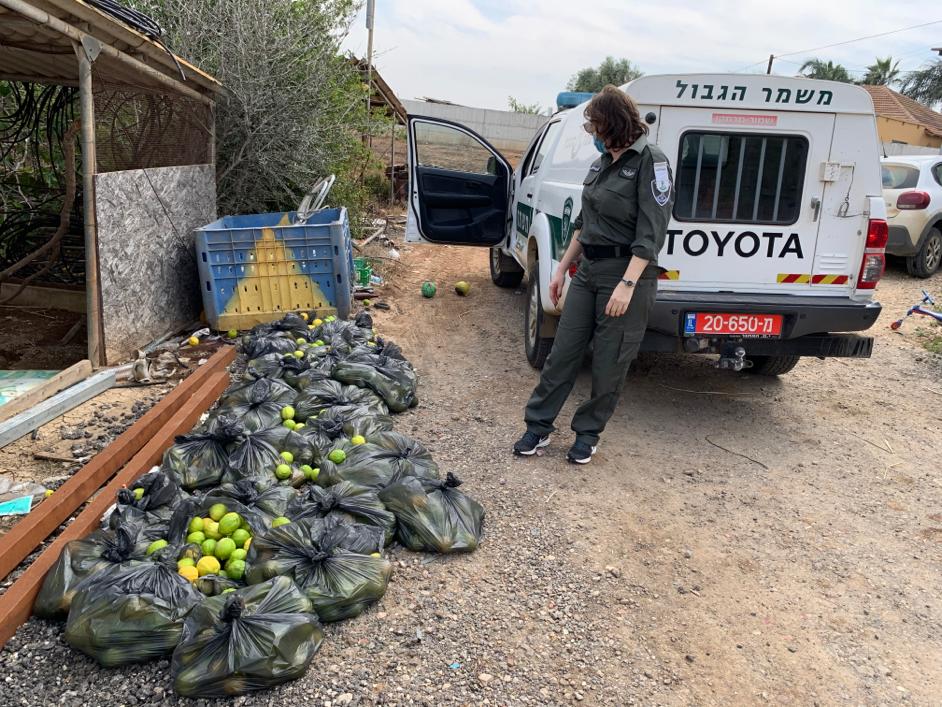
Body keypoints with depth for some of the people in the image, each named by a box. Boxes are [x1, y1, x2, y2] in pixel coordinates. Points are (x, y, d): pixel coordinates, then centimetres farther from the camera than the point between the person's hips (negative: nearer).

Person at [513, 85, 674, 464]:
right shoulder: (603, 161, 12)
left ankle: (588, 433, 22)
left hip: (628, 275, -7)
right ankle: (538, 426, 19)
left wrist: (627, 284, -24)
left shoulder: (649, 161, -11)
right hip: (588, 271, 7)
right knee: (562, 352, 8)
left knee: (608, 365, 5)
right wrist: (562, 268, 18)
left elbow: (651, 232, -18)